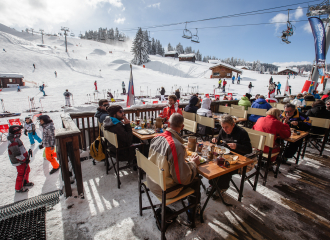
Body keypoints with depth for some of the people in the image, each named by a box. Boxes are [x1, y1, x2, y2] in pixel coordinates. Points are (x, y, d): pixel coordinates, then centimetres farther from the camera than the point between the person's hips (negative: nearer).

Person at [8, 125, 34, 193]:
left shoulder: (15, 139, 6)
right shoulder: (13, 141, -27)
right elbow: (16, 154, -27)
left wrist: (26, 156, 18)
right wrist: (24, 159, -18)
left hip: (23, 159, 10)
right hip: (19, 162, -10)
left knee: (27, 170, 23)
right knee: (21, 174, 4)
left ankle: (25, 182, 44)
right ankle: (18, 188, 22)